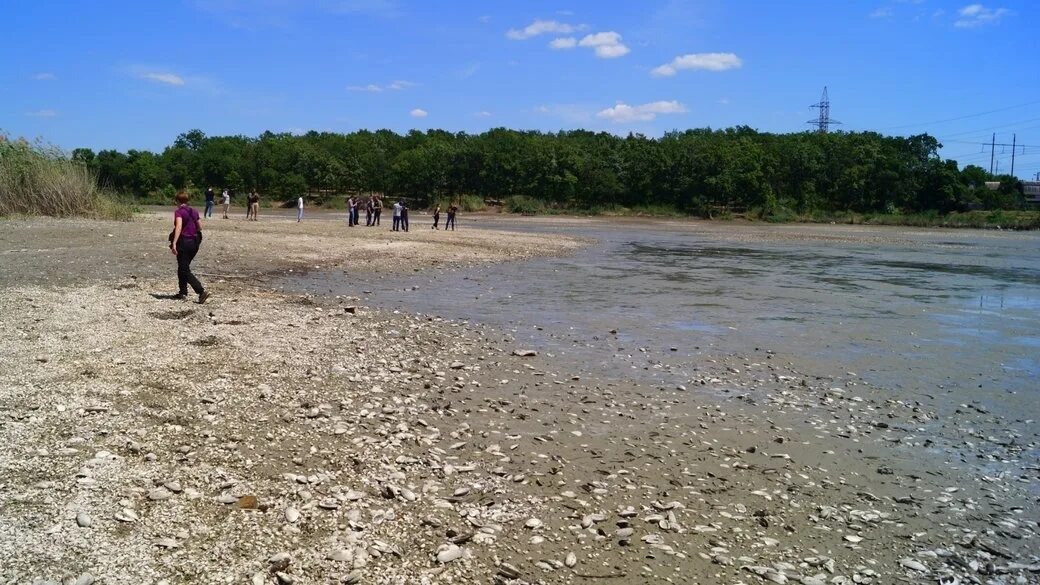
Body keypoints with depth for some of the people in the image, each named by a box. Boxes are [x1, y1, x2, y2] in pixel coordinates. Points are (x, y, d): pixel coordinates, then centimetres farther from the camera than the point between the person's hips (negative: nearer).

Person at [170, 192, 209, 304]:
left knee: (185, 270, -4)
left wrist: (174, 243, -31)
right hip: (194, 243, 7)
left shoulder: (179, 212, -10)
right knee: (182, 268, 21)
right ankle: (182, 292, 24)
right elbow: (199, 228, 17)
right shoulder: (194, 212, 9)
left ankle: (202, 291, -17)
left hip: (184, 242, -7)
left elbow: (178, 227, -25)